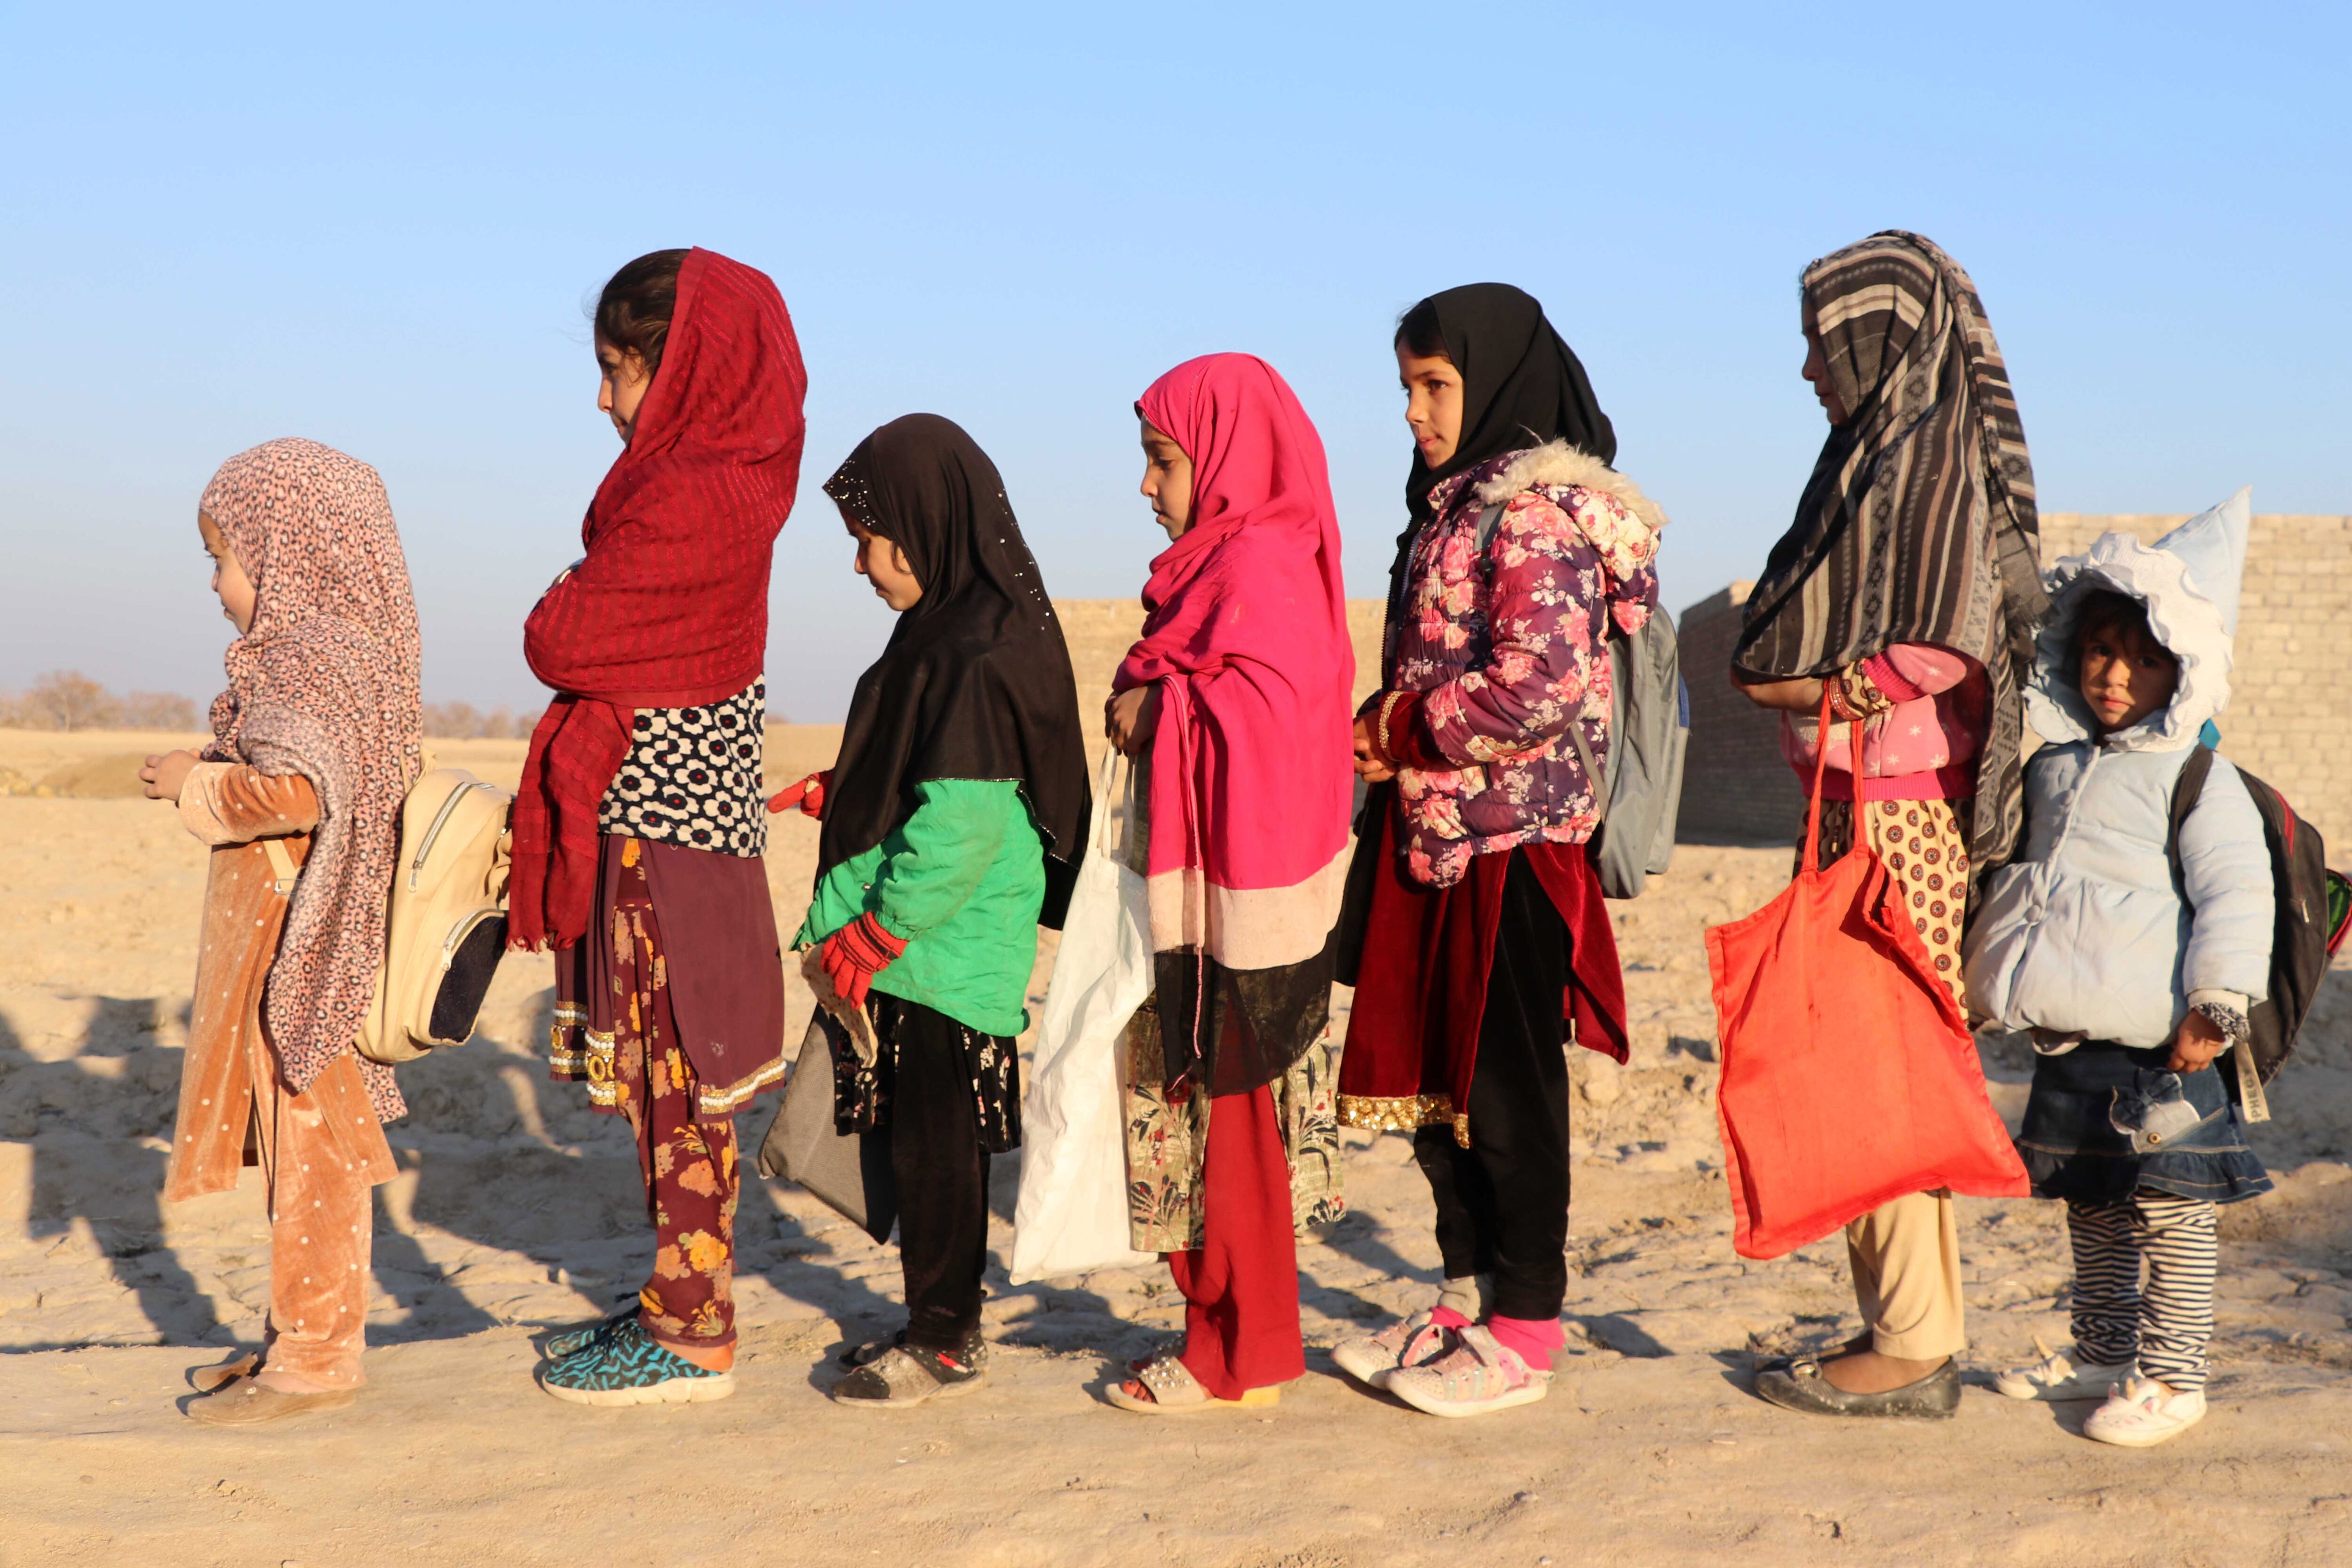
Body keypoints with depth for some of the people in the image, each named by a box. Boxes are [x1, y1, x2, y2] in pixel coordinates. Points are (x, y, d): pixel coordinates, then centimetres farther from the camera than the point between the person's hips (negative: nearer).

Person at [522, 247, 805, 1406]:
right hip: (677, 826, 9)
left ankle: (693, 1339, 7)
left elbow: (559, 643, -17)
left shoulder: (691, 503, -18)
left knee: (678, 1087, -2)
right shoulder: (727, 478, 13)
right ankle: (682, 1300, 27)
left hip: (667, 834, -9)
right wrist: (588, 610, -5)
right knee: (667, 1082, 16)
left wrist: (565, 602, 2)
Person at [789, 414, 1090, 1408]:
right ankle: (941, 1323, 28)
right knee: (919, 1138, 16)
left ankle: (944, 1343, 13)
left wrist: (870, 939, -19)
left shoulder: (974, 657, -21)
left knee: (932, 1142, 1)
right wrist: (836, 792, 11)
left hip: (939, 955, -10)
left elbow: (960, 828, -25)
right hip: (920, 953, 10)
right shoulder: (948, 634, 11)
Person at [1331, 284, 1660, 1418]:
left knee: (1505, 1080, -1)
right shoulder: (1457, 506, 16)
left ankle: (1522, 1332, 9)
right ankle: (1472, 1294, 26)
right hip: (1438, 833, 9)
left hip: (1510, 837, -9)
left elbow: (1541, 687, -23)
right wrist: (1383, 734, 6)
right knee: (1432, 1073, 14)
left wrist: (1408, 728, -12)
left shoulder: (1539, 511, -14)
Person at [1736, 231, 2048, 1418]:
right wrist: (1803, 673, 2)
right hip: (1855, 804, 9)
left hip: (1899, 815, -9)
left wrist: (1818, 684, -11)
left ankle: (1917, 1349, 1)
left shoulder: (1934, 465, -12)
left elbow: (1946, 652, -21)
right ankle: (1900, 1327, 18)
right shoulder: (1884, 457, 17)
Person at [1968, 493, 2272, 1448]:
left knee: (2170, 1210, -1)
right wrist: (2003, 985, 23)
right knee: (2089, 1205, 17)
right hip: (2071, 1043, 7)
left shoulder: (2197, 779, -8)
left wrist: (2216, 1008, -19)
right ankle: (2101, 1354, 31)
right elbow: (2022, 876, 24)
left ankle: (2172, 1376, 9)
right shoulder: (2053, 768, 12)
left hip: (2161, 1046, -7)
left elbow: (2238, 897, -13)